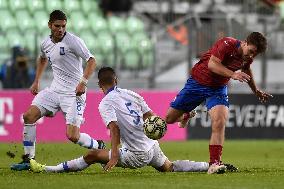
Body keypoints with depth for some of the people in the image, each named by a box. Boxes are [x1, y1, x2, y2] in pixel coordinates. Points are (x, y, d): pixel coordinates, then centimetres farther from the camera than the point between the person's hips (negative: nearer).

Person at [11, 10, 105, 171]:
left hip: (74, 92, -7)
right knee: (29, 116, -6)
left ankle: (99, 147, 15)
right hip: (55, 89, 7)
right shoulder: (46, 44, 8)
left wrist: (83, 82, -28)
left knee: (73, 136, -15)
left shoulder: (73, 41, -13)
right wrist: (36, 81, 27)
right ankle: (28, 160, 1)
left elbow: (91, 61, -15)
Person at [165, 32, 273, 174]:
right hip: (198, 82, -3)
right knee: (170, 118, 5)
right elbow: (212, 64, -35)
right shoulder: (227, 45, -26)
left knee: (219, 122, -24)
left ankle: (214, 163, -23)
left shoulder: (247, 57, -6)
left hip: (218, 89, 3)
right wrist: (233, 74, -46)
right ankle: (186, 116, 42)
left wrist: (256, 91, 26)